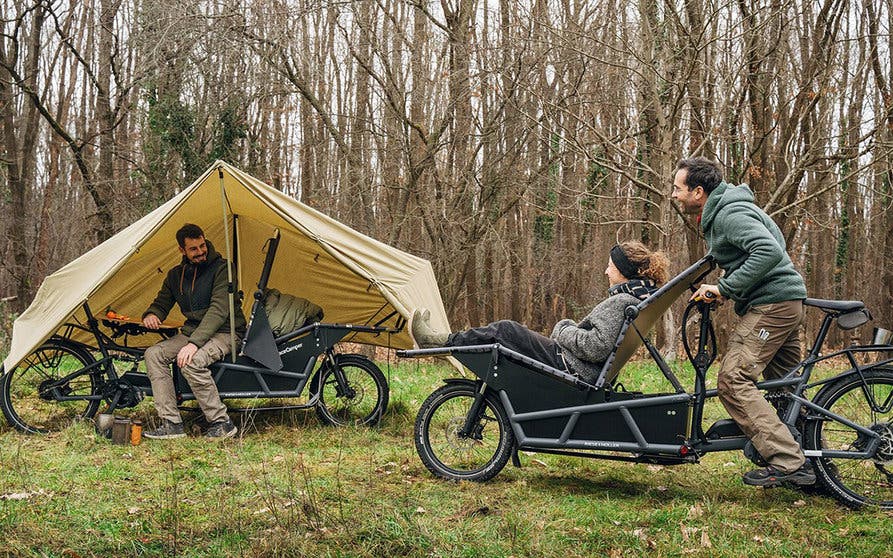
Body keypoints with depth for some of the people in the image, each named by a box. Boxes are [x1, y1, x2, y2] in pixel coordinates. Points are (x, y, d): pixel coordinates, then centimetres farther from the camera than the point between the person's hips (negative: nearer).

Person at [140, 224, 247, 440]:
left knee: (191, 361, -34)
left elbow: (218, 310, -21)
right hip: (192, 331, 7)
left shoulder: (221, 268, -12)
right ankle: (171, 423, -16)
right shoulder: (175, 275, 9)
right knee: (154, 354, -15)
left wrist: (194, 343, -31)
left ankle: (221, 423, -21)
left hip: (224, 333, -7)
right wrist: (151, 314, -7)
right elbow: (162, 303, 20)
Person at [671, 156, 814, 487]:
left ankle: (787, 463, -16)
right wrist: (717, 290, 11)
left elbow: (769, 252, -28)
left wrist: (725, 288, -23)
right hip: (787, 301, 11)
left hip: (772, 304, -11)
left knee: (732, 380, -16)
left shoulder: (731, 213, -15)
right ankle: (808, 461, 22)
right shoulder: (717, 214, 18)